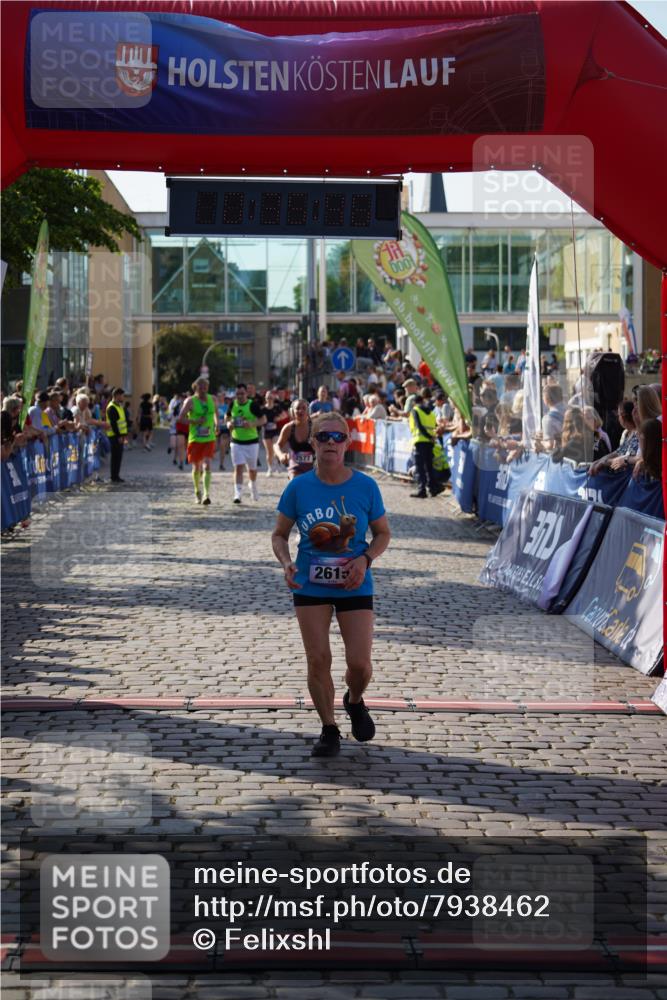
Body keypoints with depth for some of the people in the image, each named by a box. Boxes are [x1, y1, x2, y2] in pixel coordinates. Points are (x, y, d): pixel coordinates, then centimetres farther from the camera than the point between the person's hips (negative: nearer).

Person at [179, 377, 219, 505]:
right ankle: (197, 492, 29)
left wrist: (216, 424, 25)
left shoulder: (212, 399, 6)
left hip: (209, 439, 1)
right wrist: (195, 421, -20)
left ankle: (207, 494, -20)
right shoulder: (190, 401, -6)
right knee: (196, 468, 8)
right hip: (195, 439, -1)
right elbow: (181, 418, -11)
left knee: (207, 466, -14)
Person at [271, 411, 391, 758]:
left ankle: (354, 701, 30)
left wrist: (365, 559, -14)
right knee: (318, 660, -2)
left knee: (360, 662, -5)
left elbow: (383, 533, 5)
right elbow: (279, 535, 5)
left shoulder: (365, 487, -5)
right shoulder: (298, 488, -4)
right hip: (310, 587, 0)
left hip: (354, 586, 0)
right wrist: (286, 563, -15)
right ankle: (329, 729, 17)